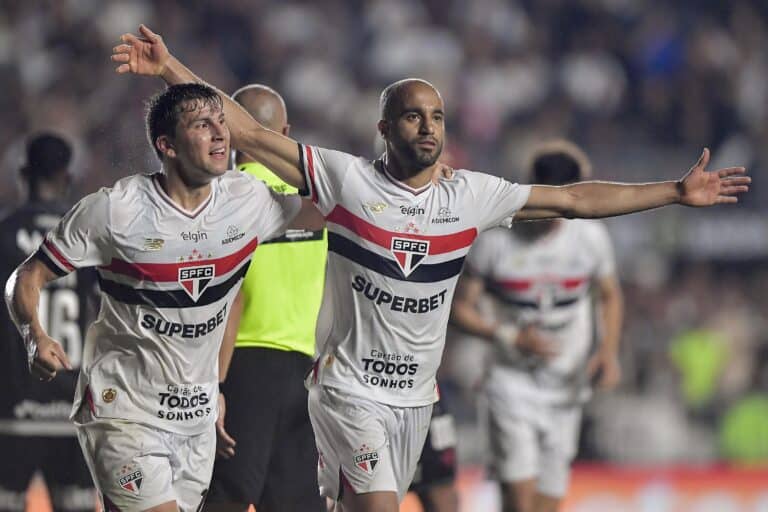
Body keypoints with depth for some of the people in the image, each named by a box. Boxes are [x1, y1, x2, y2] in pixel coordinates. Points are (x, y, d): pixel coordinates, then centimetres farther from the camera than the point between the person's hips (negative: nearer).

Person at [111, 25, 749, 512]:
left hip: (416, 392, 5)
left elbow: (571, 200, 9)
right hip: (350, 385, -5)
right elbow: (250, 133, -11)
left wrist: (676, 193, 9)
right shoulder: (345, 178, -8)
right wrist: (171, 70, -19)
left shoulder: (470, 194, 3)